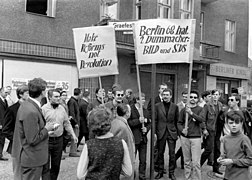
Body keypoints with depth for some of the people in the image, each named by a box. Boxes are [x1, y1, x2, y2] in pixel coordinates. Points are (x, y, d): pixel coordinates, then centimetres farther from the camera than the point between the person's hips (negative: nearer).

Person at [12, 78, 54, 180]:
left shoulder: (26, 105, 4)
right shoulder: (31, 112, -27)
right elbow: (33, 140, -24)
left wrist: (44, 127, 9)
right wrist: (46, 129, -11)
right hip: (32, 159, -9)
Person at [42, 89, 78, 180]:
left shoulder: (62, 108, 6)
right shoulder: (44, 109, -9)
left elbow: (67, 123, 12)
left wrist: (73, 134, 6)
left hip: (59, 140, 5)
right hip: (46, 140, -5)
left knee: (56, 165, 15)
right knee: (45, 166, 1)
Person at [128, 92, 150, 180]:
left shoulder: (145, 111, 12)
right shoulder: (130, 109, -8)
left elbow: (149, 123, 17)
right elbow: (128, 122, -15)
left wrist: (146, 128, -2)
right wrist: (138, 121, -22)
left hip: (143, 139, 6)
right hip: (133, 138, -5)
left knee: (143, 160, 12)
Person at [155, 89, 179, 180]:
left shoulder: (175, 106, 3)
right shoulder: (157, 106, 1)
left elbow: (177, 120, 7)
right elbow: (155, 120, 2)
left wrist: (177, 132, 3)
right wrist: (154, 132, -2)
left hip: (172, 132, 0)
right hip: (160, 132, 0)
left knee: (172, 153, 2)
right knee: (160, 153, 10)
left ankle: (171, 173, 17)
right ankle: (160, 171, 24)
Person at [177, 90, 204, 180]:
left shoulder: (200, 109, 1)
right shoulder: (183, 110, 6)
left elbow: (202, 120, -17)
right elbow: (179, 123, 8)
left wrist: (191, 113, -30)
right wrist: (182, 130, -12)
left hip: (196, 137, -2)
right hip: (185, 137, 2)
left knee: (196, 162, -6)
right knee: (187, 161, 11)